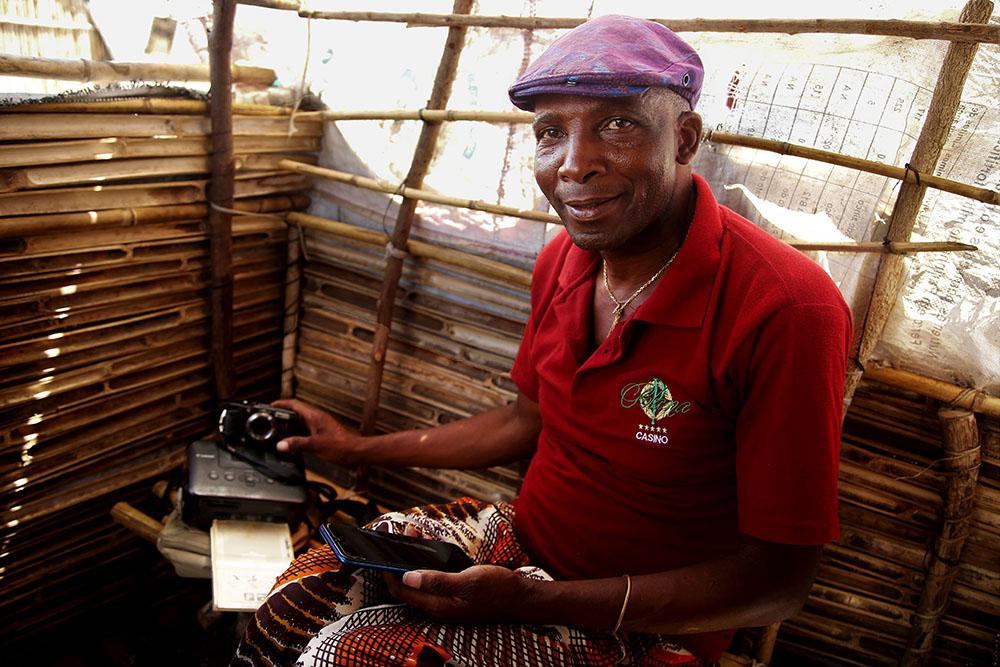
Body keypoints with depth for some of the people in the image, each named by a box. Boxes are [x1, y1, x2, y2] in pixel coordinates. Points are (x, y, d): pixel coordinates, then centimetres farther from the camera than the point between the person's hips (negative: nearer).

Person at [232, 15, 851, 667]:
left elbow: (779, 580, -20)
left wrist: (531, 601, -24)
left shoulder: (787, 312, -27)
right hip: (518, 538, 6)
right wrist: (360, 448, 11)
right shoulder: (563, 259, -4)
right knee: (294, 601, -6)